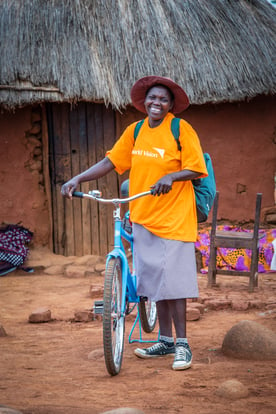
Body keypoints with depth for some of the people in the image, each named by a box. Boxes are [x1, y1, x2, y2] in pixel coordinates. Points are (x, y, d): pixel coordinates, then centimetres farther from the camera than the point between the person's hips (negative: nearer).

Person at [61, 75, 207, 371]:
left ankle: (182, 344, 1)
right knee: (154, 279, 10)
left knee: (172, 281, -7)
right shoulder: (135, 131, 7)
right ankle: (165, 340, 20)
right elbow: (110, 161, 9)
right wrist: (77, 180, 0)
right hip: (143, 217, 5)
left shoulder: (181, 129, -7)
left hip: (173, 217, -5)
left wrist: (171, 176, -26)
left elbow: (196, 169, -8)